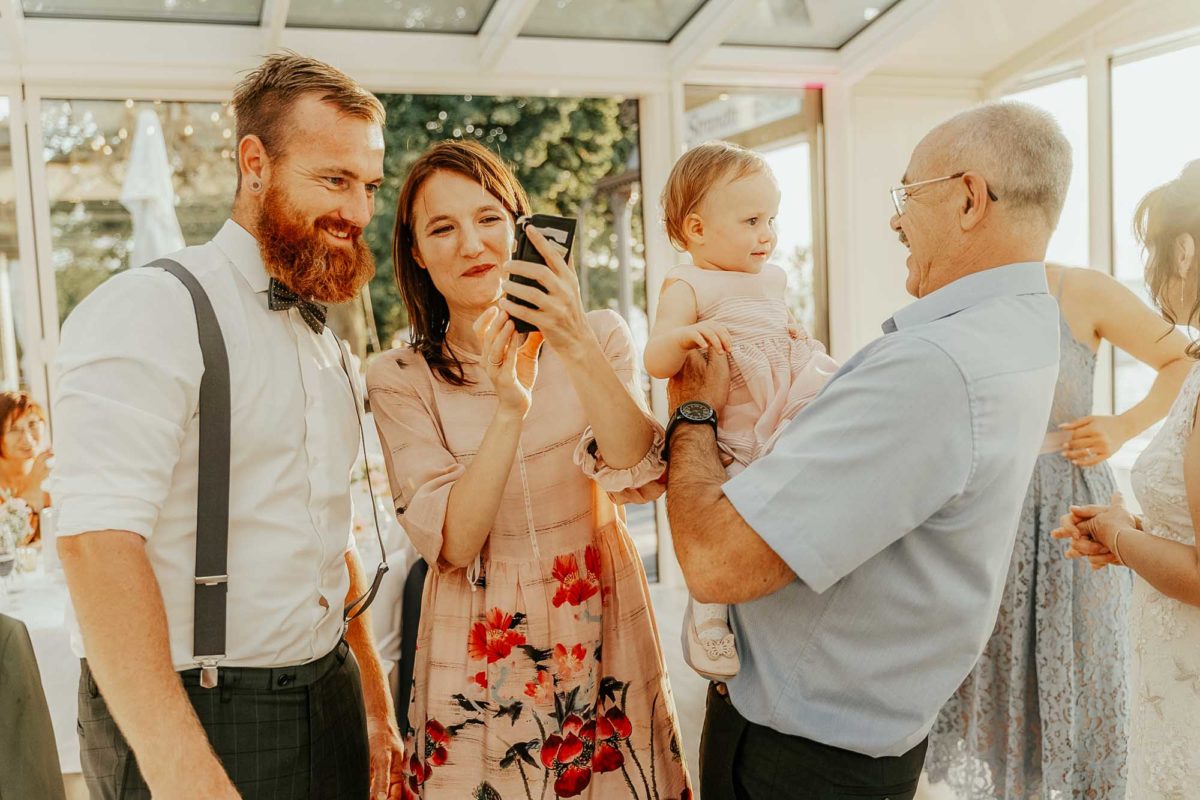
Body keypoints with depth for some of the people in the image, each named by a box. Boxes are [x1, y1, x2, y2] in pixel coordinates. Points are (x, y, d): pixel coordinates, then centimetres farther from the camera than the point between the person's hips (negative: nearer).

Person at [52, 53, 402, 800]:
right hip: (194, 717, -7)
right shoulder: (152, 312, -14)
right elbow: (98, 542, -24)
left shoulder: (327, 344, 11)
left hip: (330, 704, 7)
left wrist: (375, 701, 14)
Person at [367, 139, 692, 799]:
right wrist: (510, 408, -30)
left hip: (603, 638, 1)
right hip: (480, 660, -1)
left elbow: (642, 478, -18)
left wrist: (578, 348, -32)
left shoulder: (600, 336, -3)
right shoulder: (398, 380, -6)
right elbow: (453, 543, -16)